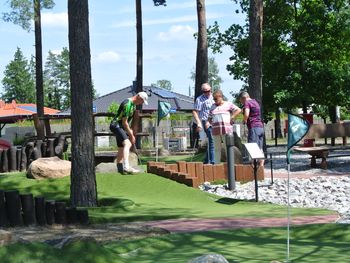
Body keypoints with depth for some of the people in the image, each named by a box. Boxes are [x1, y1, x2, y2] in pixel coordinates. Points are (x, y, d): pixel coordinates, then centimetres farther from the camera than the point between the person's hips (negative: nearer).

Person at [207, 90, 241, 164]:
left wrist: (231, 118, -7)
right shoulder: (213, 106, 18)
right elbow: (209, 118, 23)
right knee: (217, 148, 4)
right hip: (216, 131, 4)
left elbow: (238, 110, -2)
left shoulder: (228, 104, 5)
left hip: (226, 130, -4)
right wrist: (212, 124, 7)